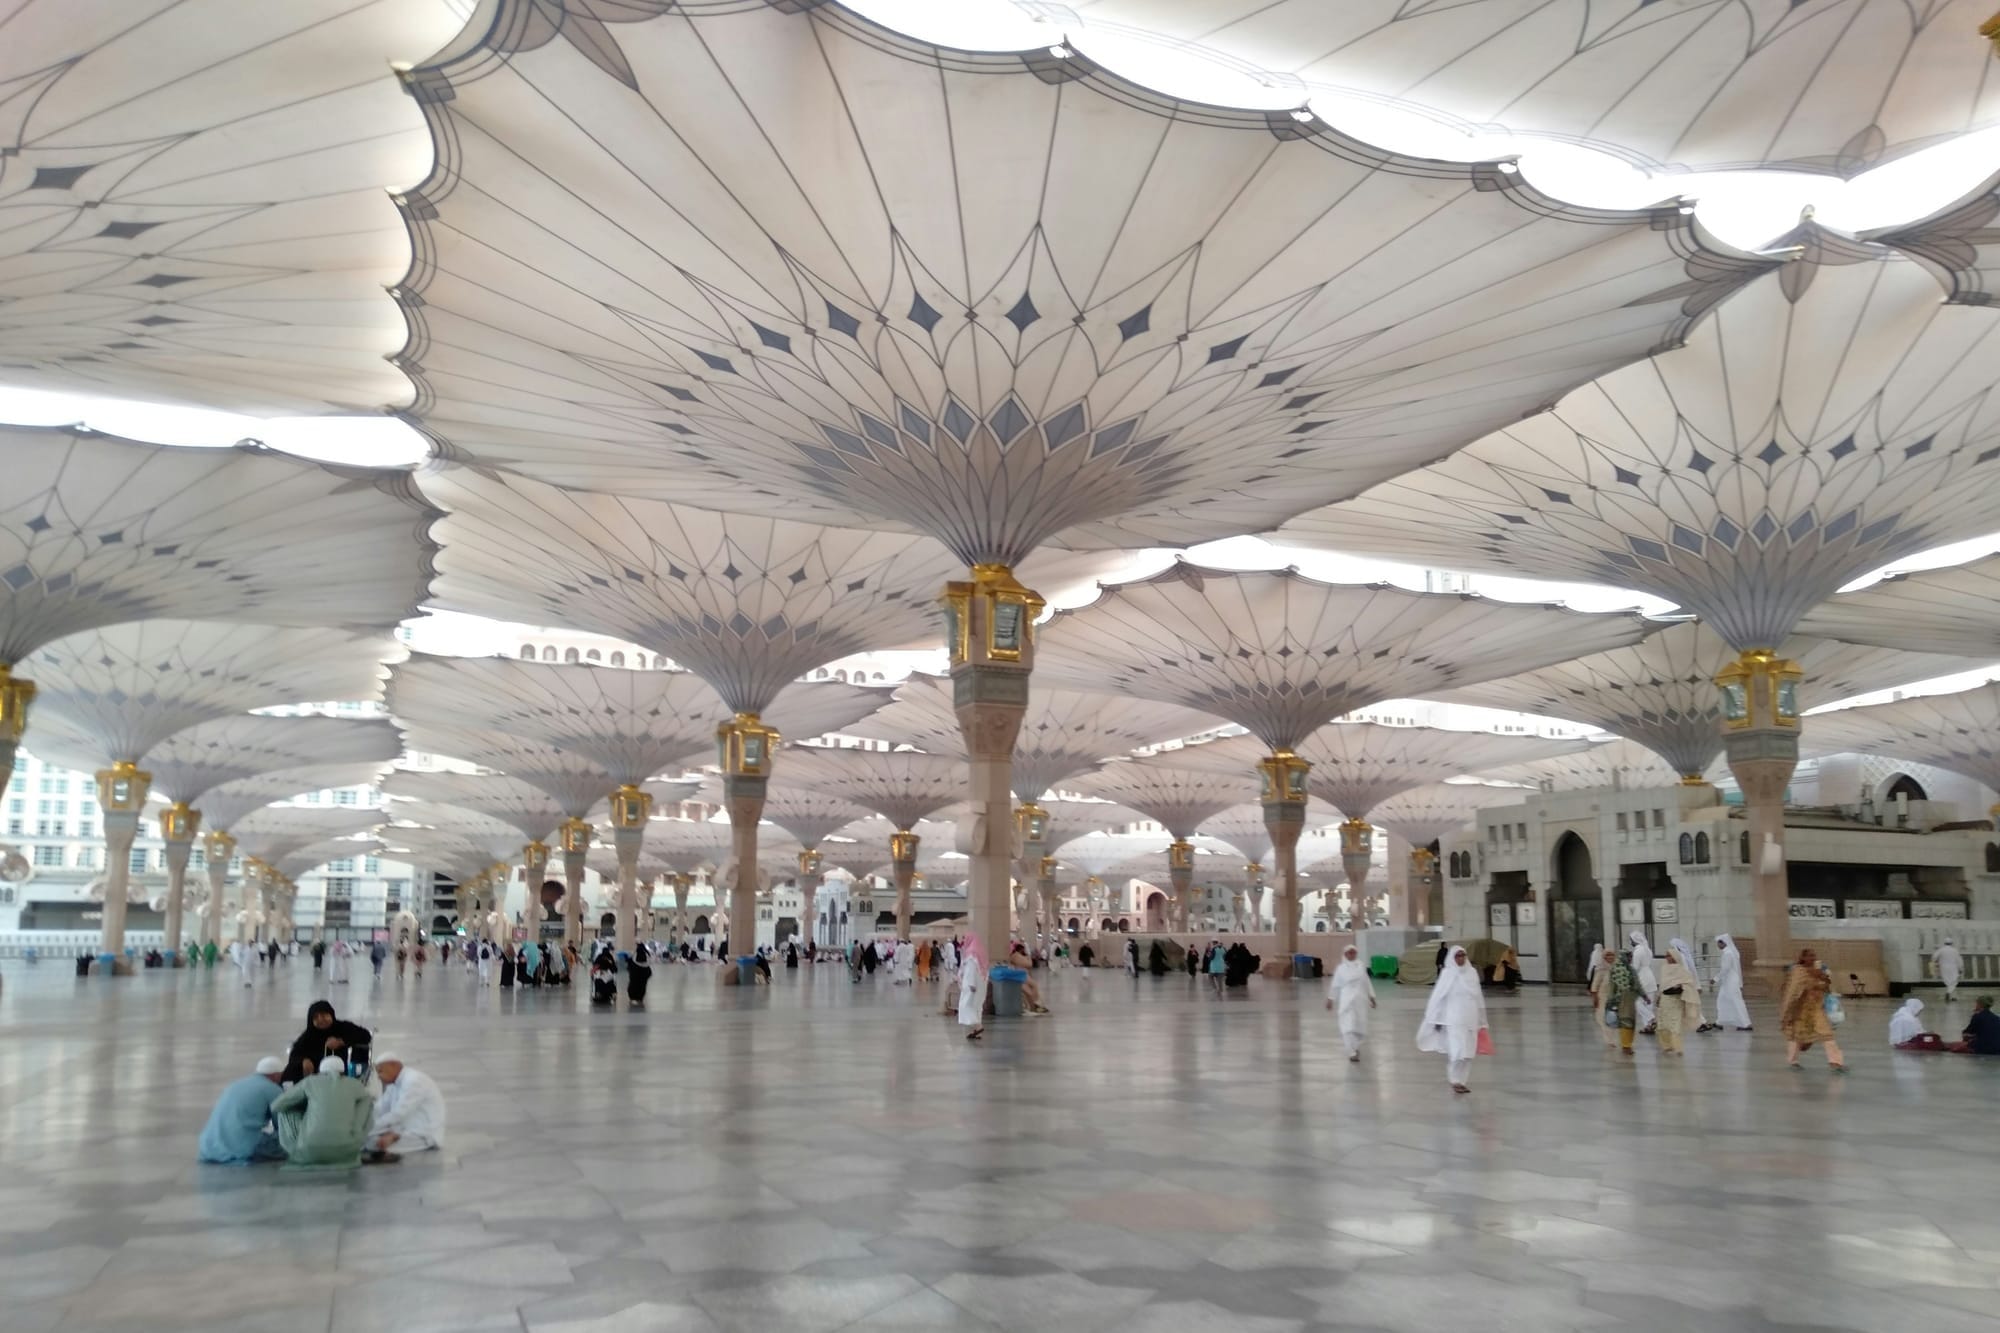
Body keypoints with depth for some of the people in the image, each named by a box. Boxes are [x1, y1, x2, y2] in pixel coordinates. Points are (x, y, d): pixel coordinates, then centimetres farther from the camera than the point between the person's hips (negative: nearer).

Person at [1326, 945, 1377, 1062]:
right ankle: (1352, 1052, -9)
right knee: (1348, 1026, -11)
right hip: (1347, 1001, -3)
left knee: (1361, 1026, 10)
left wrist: (1371, 997, 12)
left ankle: (1355, 1047, 35)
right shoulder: (1341, 968, -2)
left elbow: (1367, 983, 11)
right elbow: (1335, 985, 4)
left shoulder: (1361, 967, 5)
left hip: (1360, 1000, 3)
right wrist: (1330, 999, 5)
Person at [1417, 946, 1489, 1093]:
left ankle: (1461, 1081, 15)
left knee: (1468, 1052, 5)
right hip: (1453, 1019, -5)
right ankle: (1455, 1081, 2)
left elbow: (1478, 996, 14)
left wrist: (1481, 1019, 16)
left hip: (1470, 1018, 5)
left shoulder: (1472, 972, 7)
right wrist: (1436, 1019, -8)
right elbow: (1437, 996, -6)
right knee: (1457, 1050, -11)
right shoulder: (1447, 973, -6)